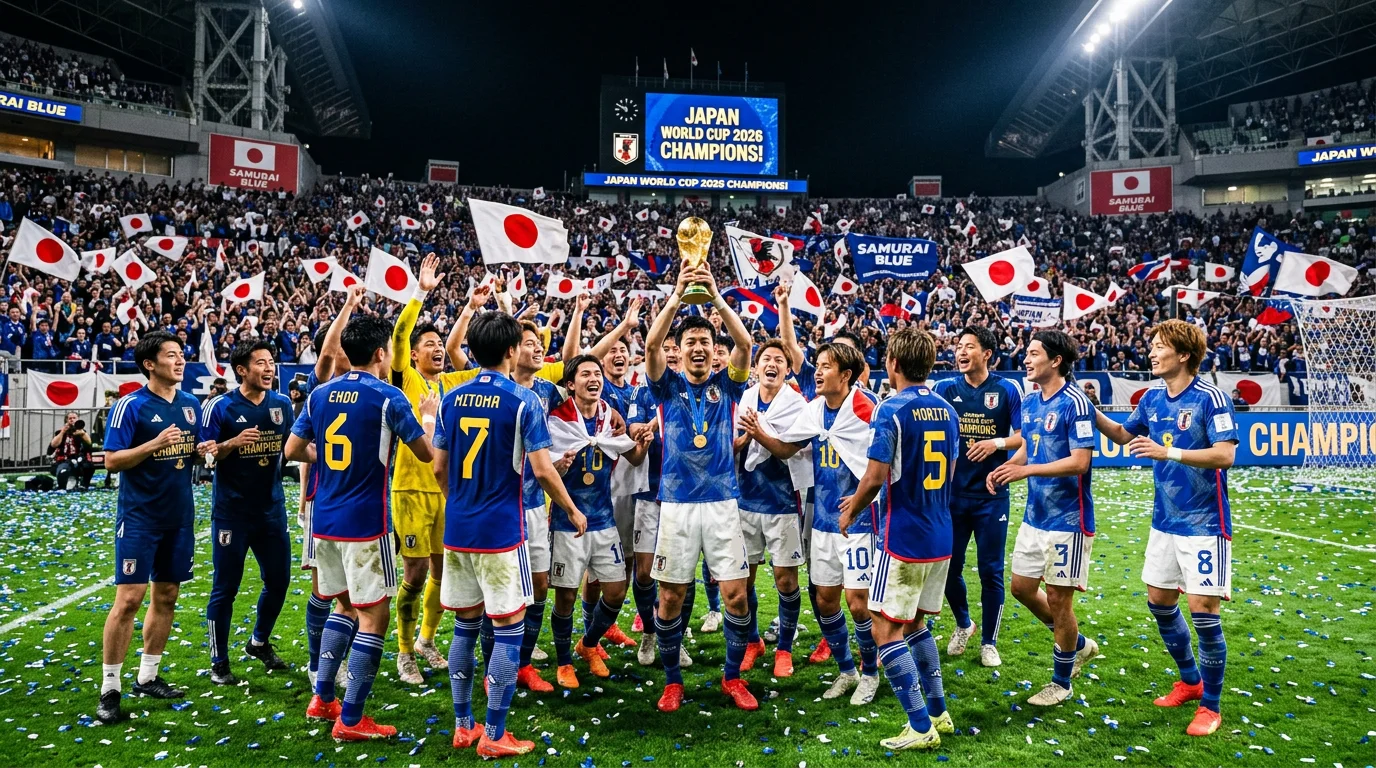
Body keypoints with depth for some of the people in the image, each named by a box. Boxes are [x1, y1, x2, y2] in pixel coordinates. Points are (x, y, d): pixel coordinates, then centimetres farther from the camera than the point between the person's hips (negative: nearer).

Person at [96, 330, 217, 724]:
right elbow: (112, 460, -13)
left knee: (166, 597, 11)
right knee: (128, 599, -7)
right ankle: (109, 690, 5)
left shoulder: (191, 404, 8)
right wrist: (155, 443, -25)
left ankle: (148, 677, 25)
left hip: (179, 516, 6)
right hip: (139, 518, -6)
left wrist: (203, 450, -4)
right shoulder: (130, 405, -10)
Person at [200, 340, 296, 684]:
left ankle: (259, 642, 35)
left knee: (278, 581, 12)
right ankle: (219, 662, 20)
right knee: (225, 588, 4)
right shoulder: (219, 407, -10)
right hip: (232, 511, -4)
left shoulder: (282, 404, 3)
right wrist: (233, 443, -26)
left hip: (272, 508, 5)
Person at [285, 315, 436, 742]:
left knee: (345, 605, 22)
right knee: (374, 614, 2)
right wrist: (429, 417, 15)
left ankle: (323, 698, 25)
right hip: (366, 523, -7)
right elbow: (426, 453, -3)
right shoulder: (387, 397, -11)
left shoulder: (321, 394, 5)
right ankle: (350, 719, 4)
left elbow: (293, 450, 11)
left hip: (324, 520, 7)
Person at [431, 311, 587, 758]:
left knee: (465, 627, 15)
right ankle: (494, 737, 8)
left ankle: (463, 727, 24)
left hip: (457, 530, 6)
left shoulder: (451, 399, 5)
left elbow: (439, 468, 9)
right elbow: (542, 470, -13)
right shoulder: (522, 401, -10)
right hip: (501, 532, -6)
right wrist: (573, 511, 2)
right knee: (508, 632, 4)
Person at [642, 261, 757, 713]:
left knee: (736, 594, 0)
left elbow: (744, 344, -11)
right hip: (677, 503, 0)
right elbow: (651, 344, -13)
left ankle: (732, 676, 20)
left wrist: (716, 297, -22)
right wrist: (677, 297, -24)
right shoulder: (668, 386, 5)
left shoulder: (726, 384, 6)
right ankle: (672, 680, 23)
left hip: (722, 502, 1)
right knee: (670, 597, 5)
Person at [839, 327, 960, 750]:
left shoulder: (891, 410, -16)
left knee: (887, 630, 2)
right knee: (915, 623, 21)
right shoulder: (948, 411, 7)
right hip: (940, 537, 8)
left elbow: (876, 477, -20)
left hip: (902, 538, -8)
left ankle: (921, 728, 5)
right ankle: (938, 713, 26)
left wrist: (851, 512, -1)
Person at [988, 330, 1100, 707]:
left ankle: (1061, 682, 21)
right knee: (1022, 588, 14)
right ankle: (1078, 645, 36)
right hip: (1034, 517, 8)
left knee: (1058, 598, 2)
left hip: (1067, 520, -8)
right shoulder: (1029, 402, 8)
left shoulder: (1075, 403, -17)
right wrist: (1005, 469, -1)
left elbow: (1080, 462, -22)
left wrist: (1027, 470, -28)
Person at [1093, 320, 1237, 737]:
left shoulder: (1211, 398, -15)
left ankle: (1210, 706, 13)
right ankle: (1190, 681, 35)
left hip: (1203, 524, -7)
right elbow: (1124, 435, 20)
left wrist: (1166, 452, -31)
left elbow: (1224, 455, -24)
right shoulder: (1152, 398, 5)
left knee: (1203, 609, -5)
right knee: (1159, 602, 14)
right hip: (1164, 521, 7)